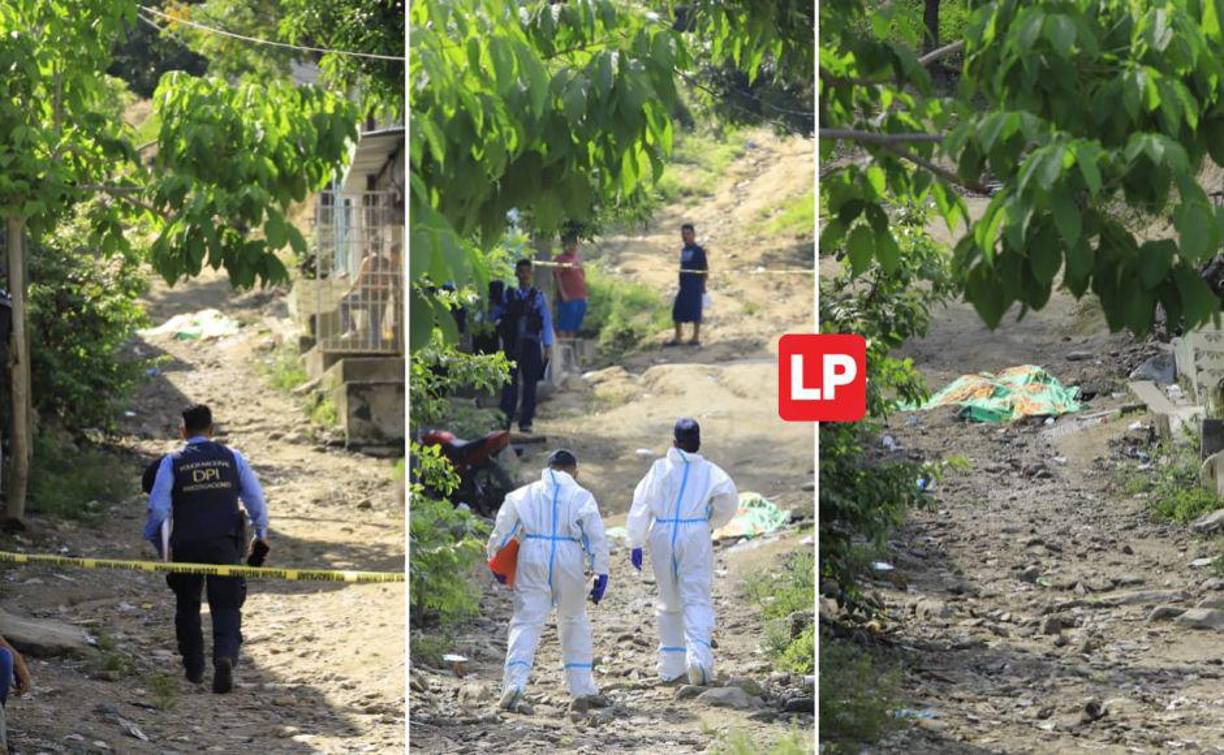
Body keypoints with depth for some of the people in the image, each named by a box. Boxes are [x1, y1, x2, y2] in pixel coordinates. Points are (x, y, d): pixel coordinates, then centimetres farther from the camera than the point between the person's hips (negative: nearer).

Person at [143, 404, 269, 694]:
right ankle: (225, 656, -25)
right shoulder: (232, 458, 6)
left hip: (186, 546, 0)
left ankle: (194, 668, 21)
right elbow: (256, 499, 6)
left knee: (187, 606, 17)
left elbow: (158, 507, -5)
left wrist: (156, 542, 9)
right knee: (226, 607, 1)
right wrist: (261, 533, 21)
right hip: (225, 545, 0)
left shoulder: (172, 462, 1)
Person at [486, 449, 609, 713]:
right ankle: (583, 688, 16)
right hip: (569, 561, 0)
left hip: (532, 561, 0)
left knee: (526, 621, -3)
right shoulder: (581, 496, 7)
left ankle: (515, 681, -23)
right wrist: (601, 573, 3)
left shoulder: (524, 494, 11)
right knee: (574, 622, 16)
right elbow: (596, 537, 2)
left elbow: (502, 529, 9)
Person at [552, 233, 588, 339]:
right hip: (567, 299, -8)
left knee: (574, 327, 11)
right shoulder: (561, 258, -5)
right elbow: (556, 276, -13)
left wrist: (584, 296, 18)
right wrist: (563, 294, -20)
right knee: (564, 326, -8)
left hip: (580, 298, 8)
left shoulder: (577, 259, 19)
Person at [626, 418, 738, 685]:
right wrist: (713, 523, 11)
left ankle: (671, 666, 15)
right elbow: (729, 496, -8)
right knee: (697, 598, -5)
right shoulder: (709, 471, 2)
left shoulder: (660, 468, 5)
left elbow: (641, 505, 0)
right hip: (696, 535, -2)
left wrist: (636, 543, 0)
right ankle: (698, 655, -29)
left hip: (662, 535, 2)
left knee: (669, 601, 14)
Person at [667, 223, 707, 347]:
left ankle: (696, 338, 5)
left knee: (695, 312, -3)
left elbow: (705, 269, -8)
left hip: (695, 286, -7)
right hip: (684, 286, 7)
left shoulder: (698, 251, -8)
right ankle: (677, 338, 14)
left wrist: (703, 284, -10)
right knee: (677, 311, 6)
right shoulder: (683, 251, 13)